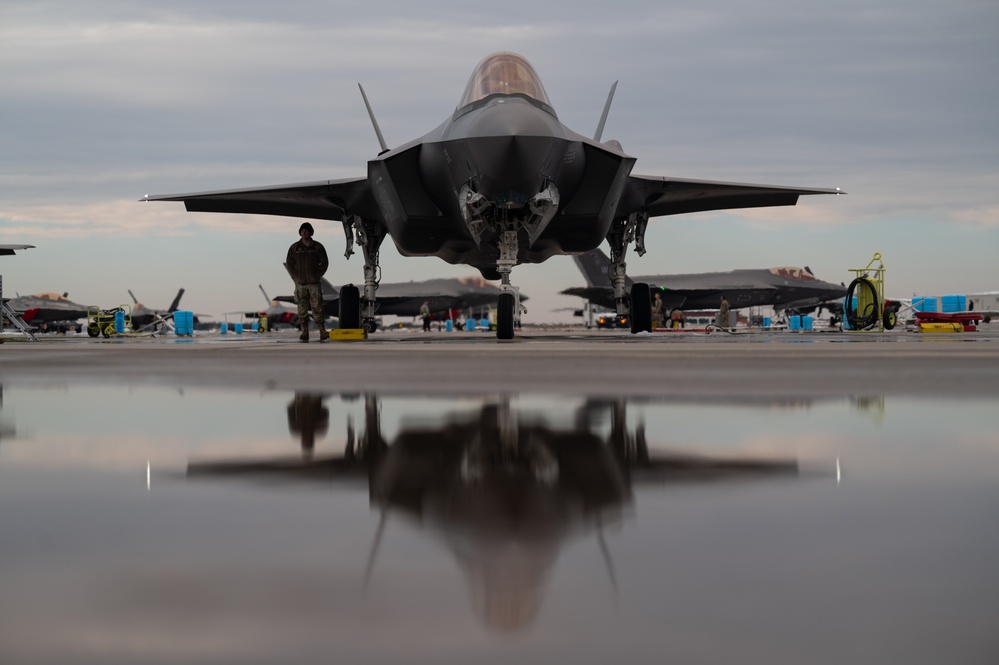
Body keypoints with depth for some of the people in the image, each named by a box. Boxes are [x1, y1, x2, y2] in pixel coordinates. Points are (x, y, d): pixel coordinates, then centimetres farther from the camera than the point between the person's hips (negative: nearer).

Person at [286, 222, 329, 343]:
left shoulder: (317, 247, 4)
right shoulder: (294, 248, 7)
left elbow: (324, 262, 8)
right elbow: (289, 264, 11)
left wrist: (317, 276, -1)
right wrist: (296, 277, 1)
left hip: (314, 283, -2)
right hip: (300, 283, 2)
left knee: (317, 308, -7)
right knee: (302, 309, 1)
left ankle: (322, 332, -9)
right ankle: (304, 333, 4)